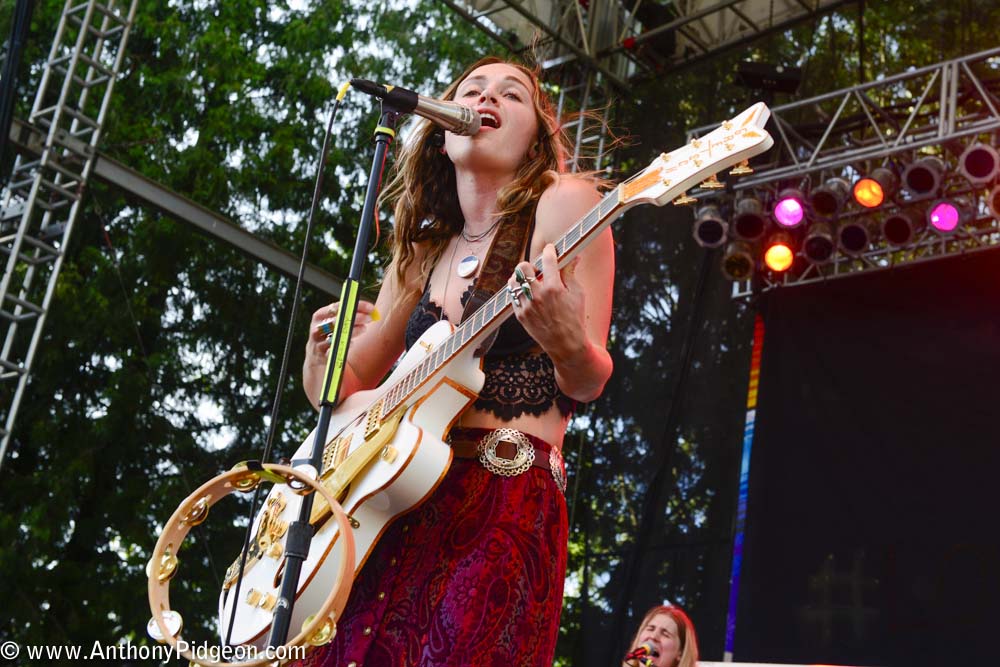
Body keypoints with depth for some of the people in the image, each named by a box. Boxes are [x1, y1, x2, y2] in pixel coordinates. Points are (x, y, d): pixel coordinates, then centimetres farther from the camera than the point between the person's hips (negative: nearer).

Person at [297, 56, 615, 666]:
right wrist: (322, 350, -3)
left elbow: (588, 384, -4)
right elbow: (342, 392, 20)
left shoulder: (562, 203, 1)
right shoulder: (422, 254, 18)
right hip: (396, 505, 5)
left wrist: (568, 346, -28)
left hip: (508, 498, -5)